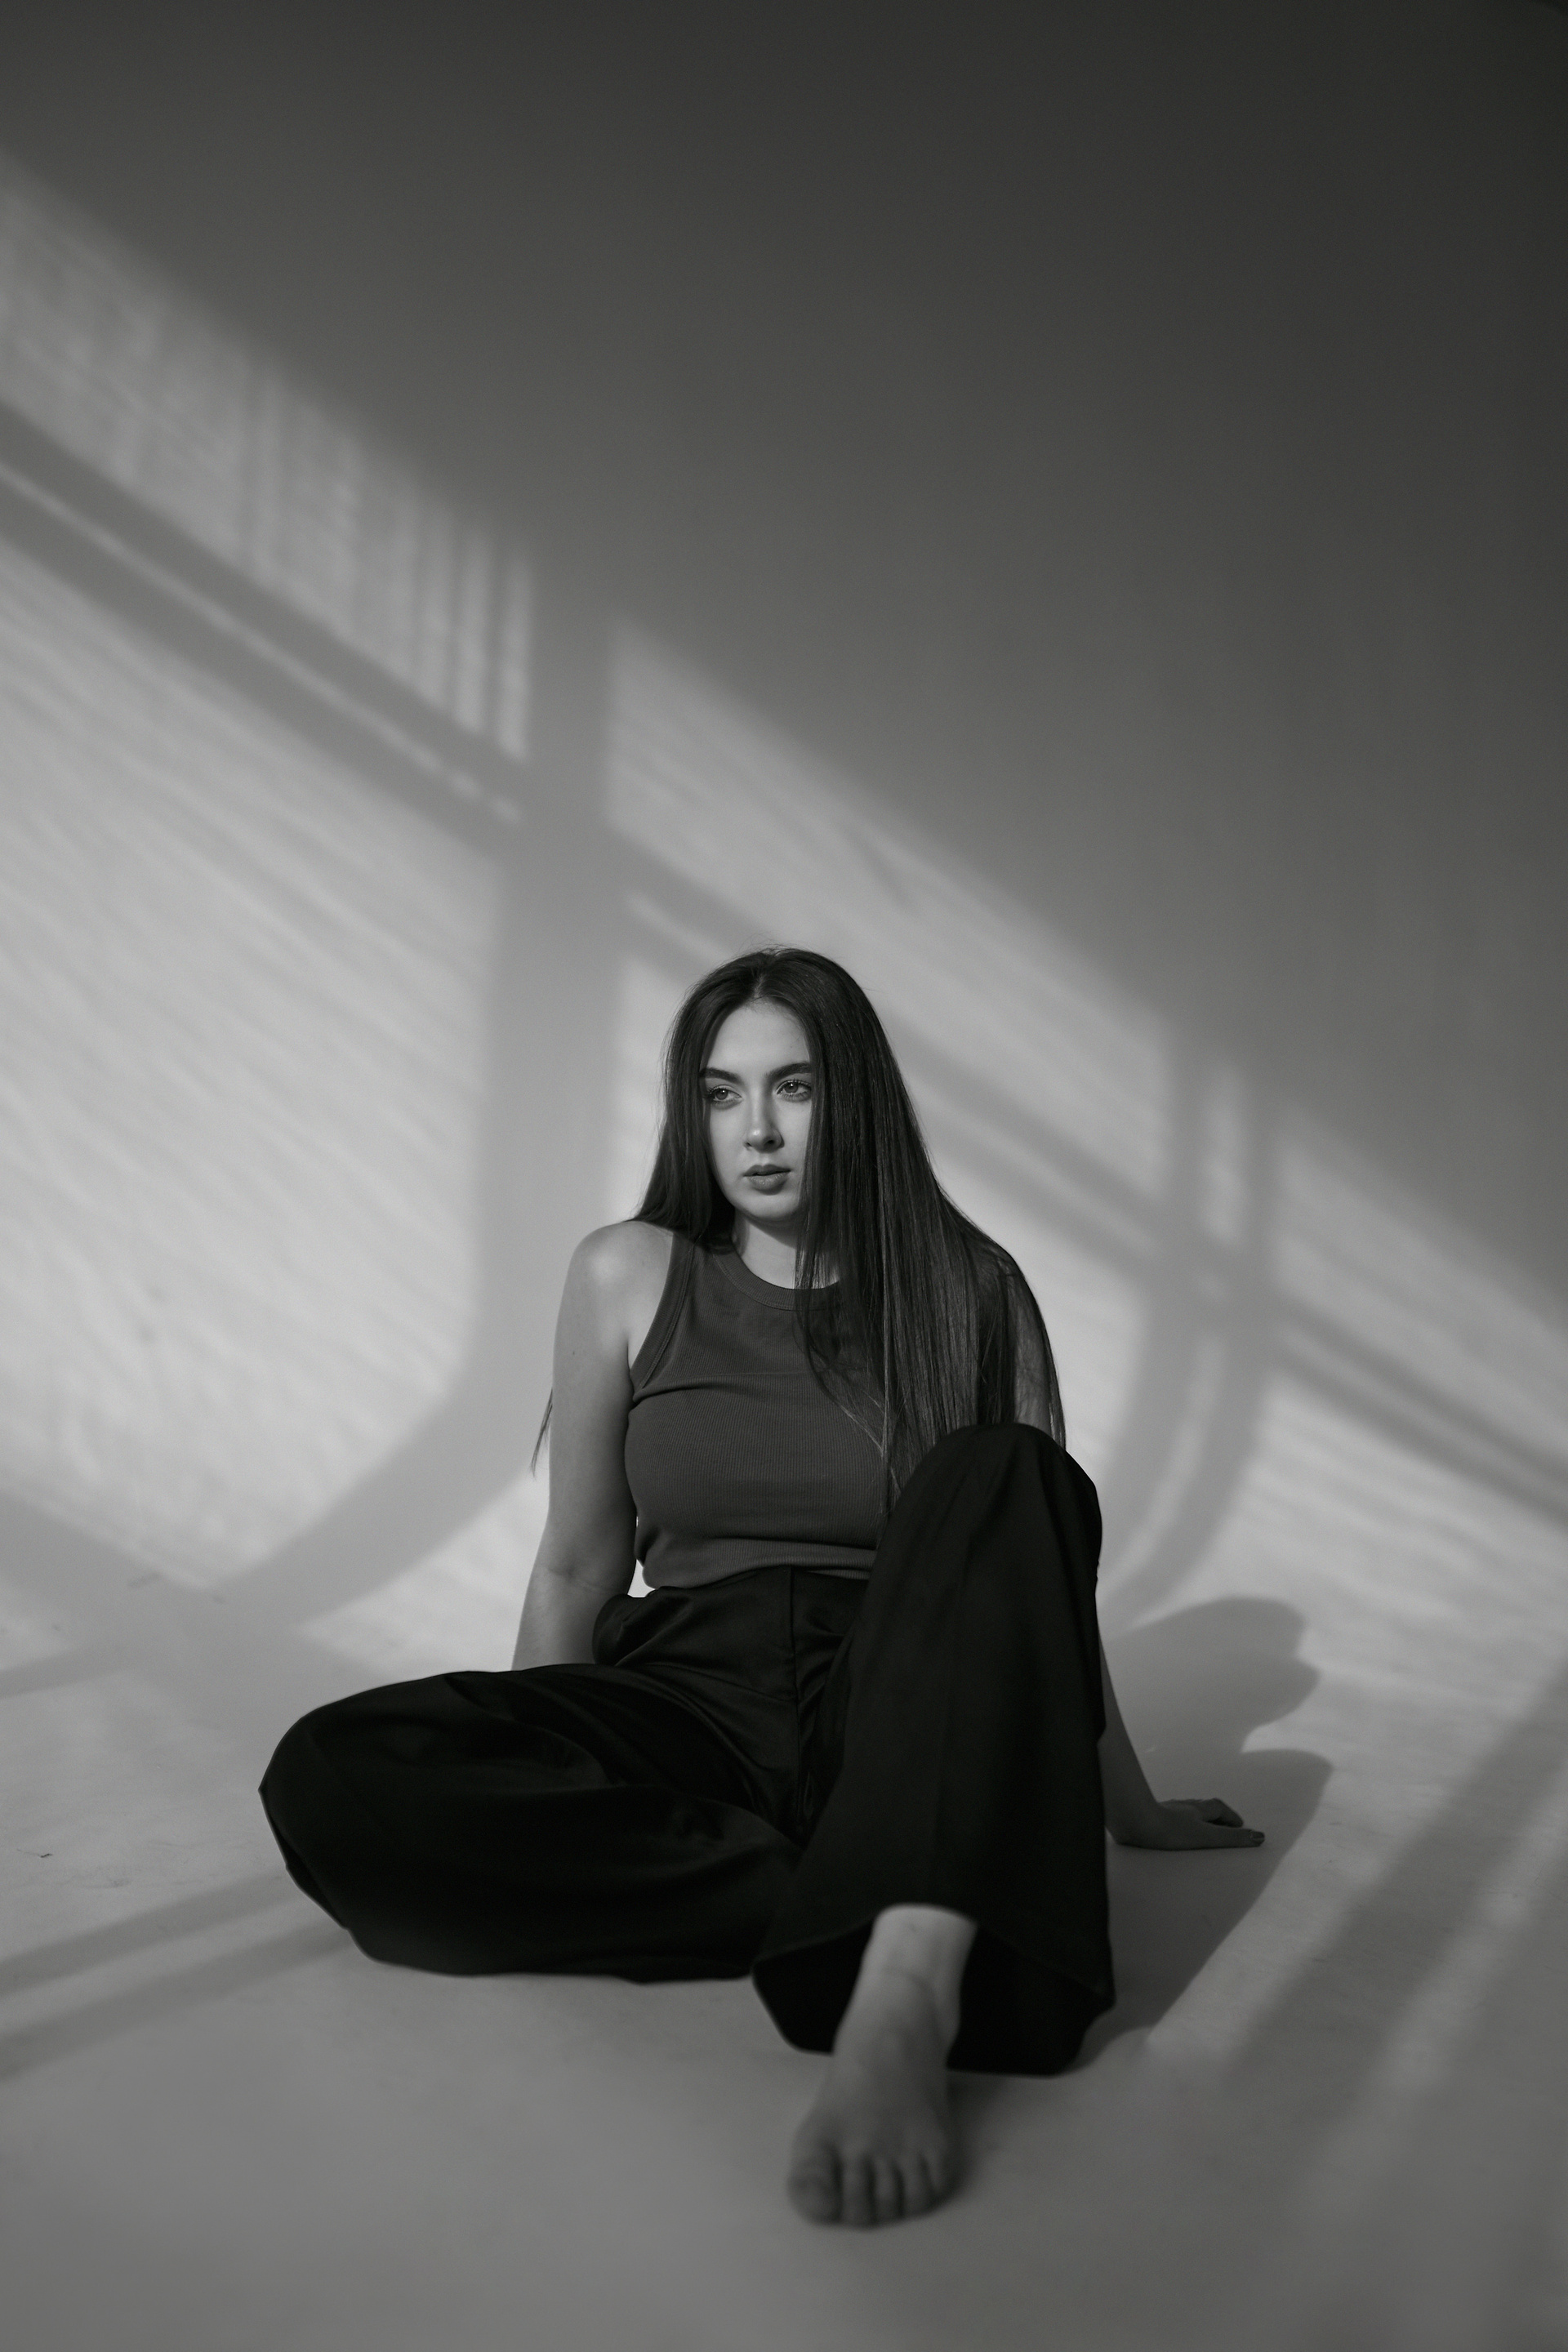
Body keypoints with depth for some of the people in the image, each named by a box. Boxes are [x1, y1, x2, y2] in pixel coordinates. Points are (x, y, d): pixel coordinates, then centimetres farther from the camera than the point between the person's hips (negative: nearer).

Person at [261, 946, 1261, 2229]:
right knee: (332, 1776, -25)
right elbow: (578, 1571, 9)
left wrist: (1129, 1806, 14)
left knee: (999, 1475, -29)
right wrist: (529, 1797, 11)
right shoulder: (630, 1277, 2)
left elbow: (1053, 1578, 8)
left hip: (901, 1723, 0)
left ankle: (904, 1990, -42)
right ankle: (867, 1902, -24)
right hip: (695, 1702, 1)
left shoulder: (970, 1291, 2)